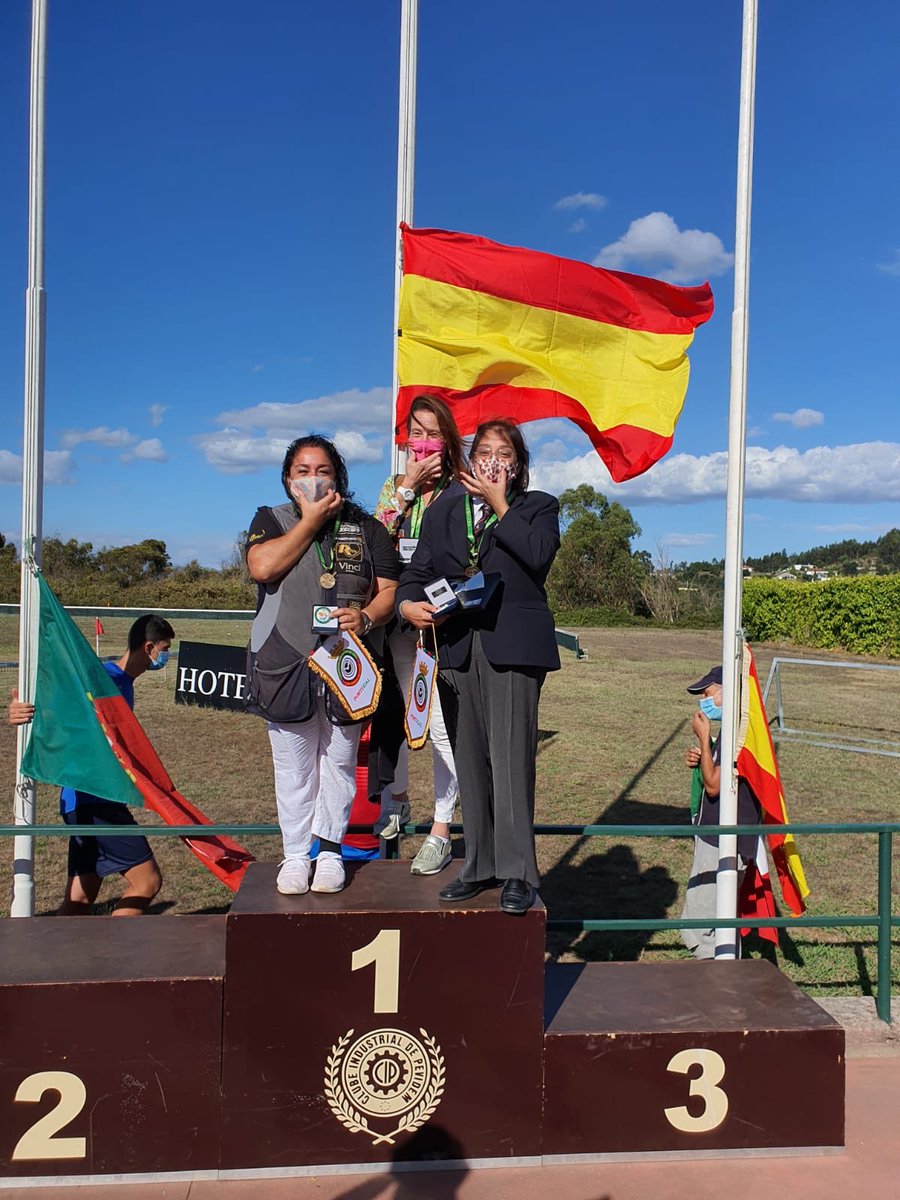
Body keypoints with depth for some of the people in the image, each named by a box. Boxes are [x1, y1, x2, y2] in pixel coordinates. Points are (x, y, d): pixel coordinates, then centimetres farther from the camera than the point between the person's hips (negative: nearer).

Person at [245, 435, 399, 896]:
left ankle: (330, 850, 17)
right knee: (293, 767, 5)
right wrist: (311, 520, -8)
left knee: (339, 761, 6)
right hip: (285, 663, 0)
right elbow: (262, 567, -13)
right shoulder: (270, 521, 9)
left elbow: (388, 591, 5)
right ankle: (295, 855, 15)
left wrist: (365, 617, -16)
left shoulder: (366, 527, 10)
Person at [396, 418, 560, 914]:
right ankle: (480, 865, 17)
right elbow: (418, 571, 12)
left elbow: (538, 556, -10)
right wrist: (408, 604, -9)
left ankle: (517, 872, -4)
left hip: (513, 646, -4)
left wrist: (500, 504, -5)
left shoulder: (537, 506, 11)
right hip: (457, 647, 4)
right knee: (470, 761, 7)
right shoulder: (443, 511, 20)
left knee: (510, 757, -10)